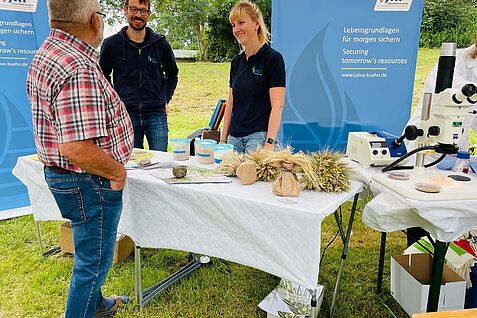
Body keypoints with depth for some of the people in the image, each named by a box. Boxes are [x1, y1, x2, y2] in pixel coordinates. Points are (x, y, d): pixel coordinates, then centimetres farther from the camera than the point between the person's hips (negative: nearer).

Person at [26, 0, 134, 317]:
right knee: (94, 260, 8)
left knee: (92, 252, 28)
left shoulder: (46, 53, 7)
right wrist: (117, 171, -18)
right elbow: (76, 148, -34)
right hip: (89, 182, -11)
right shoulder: (79, 70, -27)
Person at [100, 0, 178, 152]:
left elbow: (172, 75, 19)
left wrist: (165, 100, 11)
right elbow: (102, 78, 14)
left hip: (156, 115, 1)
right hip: (126, 115, 0)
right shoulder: (112, 44, 1)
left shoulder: (161, 43, 4)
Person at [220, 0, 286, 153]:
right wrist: (223, 139, 11)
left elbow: (277, 106, -14)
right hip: (234, 138, 6)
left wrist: (270, 142, -22)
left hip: (259, 135, -6)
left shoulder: (273, 58, -7)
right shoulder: (236, 61, 13)